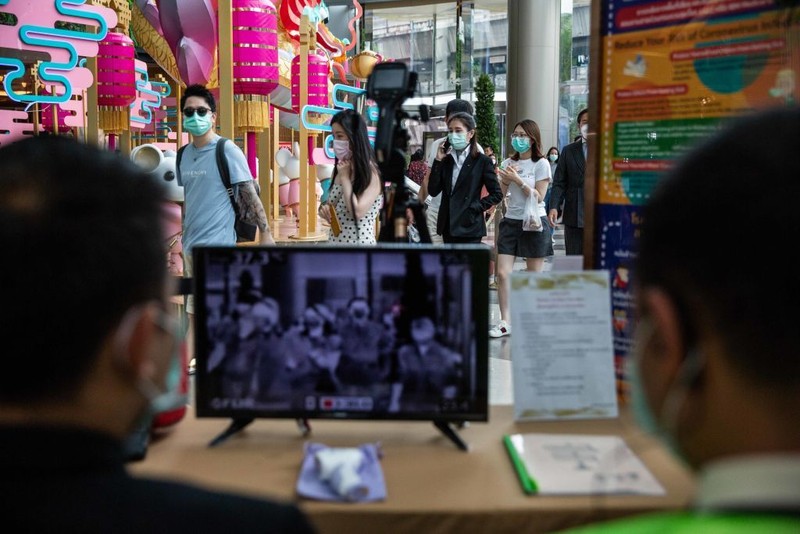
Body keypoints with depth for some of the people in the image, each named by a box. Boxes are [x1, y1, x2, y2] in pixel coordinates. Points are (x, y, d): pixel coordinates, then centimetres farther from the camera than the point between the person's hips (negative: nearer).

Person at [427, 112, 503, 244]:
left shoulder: (482, 161, -2)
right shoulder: (446, 160, 11)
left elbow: (497, 194, -2)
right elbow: (433, 191, 2)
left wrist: (475, 208, -11)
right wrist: (438, 161, -3)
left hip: (469, 227, -5)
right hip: (448, 225, 5)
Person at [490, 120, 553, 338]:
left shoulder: (541, 164, -3)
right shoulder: (508, 163, 11)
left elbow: (538, 197, -9)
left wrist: (518, 180, -15)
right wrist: (506, 179, -7)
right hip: (510, 221, 4)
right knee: (502, 273, -5)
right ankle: (505, 322, 1)